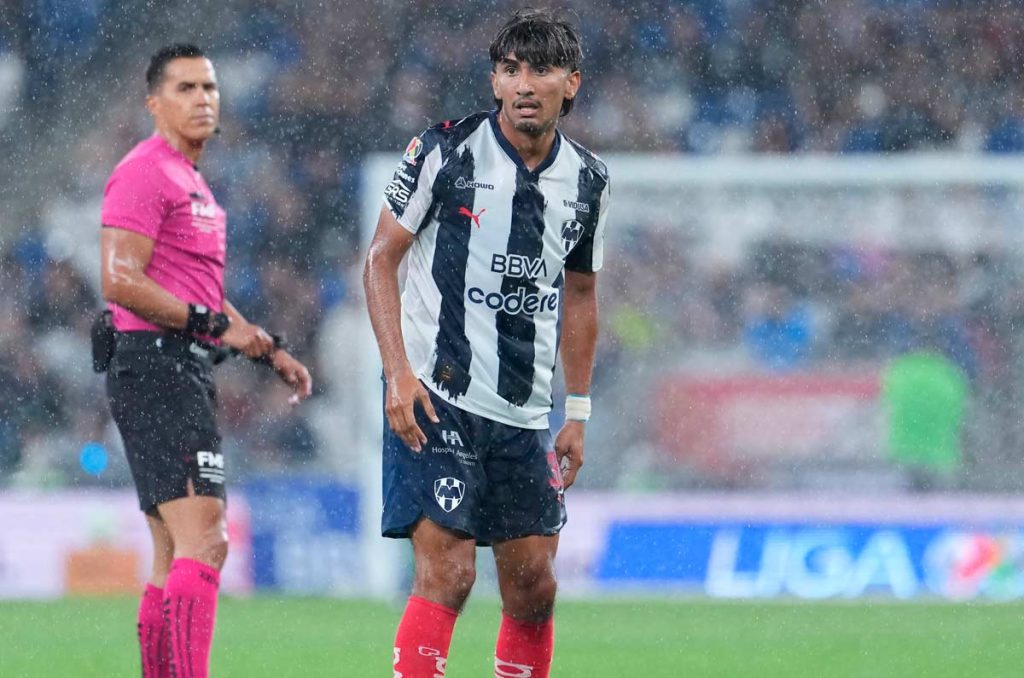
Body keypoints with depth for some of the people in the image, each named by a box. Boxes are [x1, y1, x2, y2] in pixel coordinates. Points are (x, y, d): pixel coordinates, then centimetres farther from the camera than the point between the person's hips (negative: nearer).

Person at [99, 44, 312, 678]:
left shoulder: (193, 182, 22)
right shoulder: (145, 172, -9)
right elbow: (121, 281, -19)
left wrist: (270, 349, 25)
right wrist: (217, 325, -17)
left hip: (186, 375, 11)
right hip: (157, 367, -11)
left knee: (176, 555, 10)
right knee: (203, 541, -20)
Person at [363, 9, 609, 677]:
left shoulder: (588, 181, 7)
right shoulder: (445, 151, -6)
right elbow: (381, 258, -2)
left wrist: (578, 414, 15)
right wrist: (398, 372, -13)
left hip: (525, 412, 5)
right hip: (434, 397, -5)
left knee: (534, 586, 5)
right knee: (446, 574, -14)